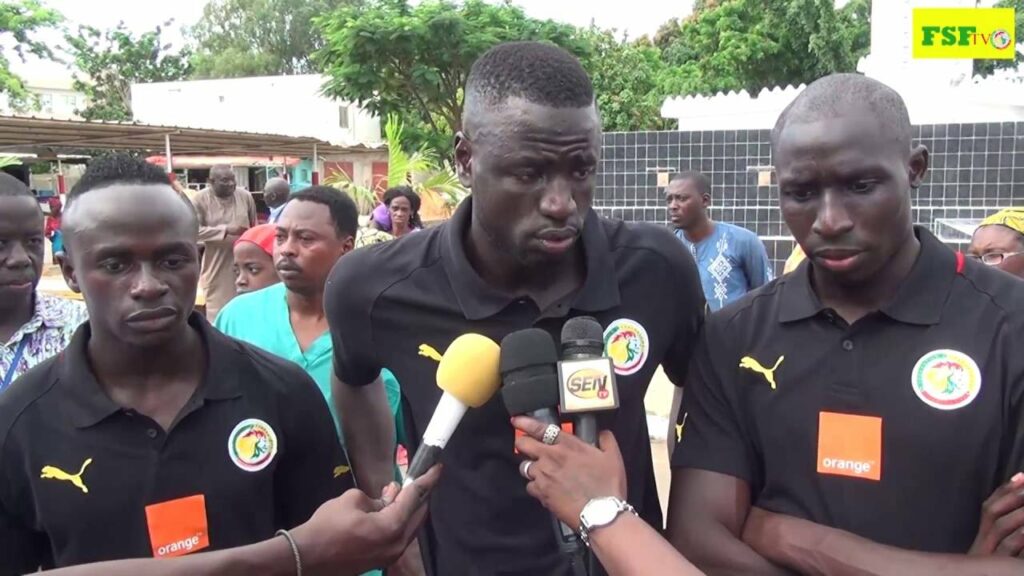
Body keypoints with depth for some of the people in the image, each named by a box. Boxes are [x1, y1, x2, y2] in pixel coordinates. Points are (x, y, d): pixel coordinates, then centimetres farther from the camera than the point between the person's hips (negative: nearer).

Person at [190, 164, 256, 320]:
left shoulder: (245, 196, 1)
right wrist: (226, 229, -21)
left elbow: (254, 228, 11)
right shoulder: (200, 200, -8)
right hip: (217, 267, -3)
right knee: (218, 312, 4)